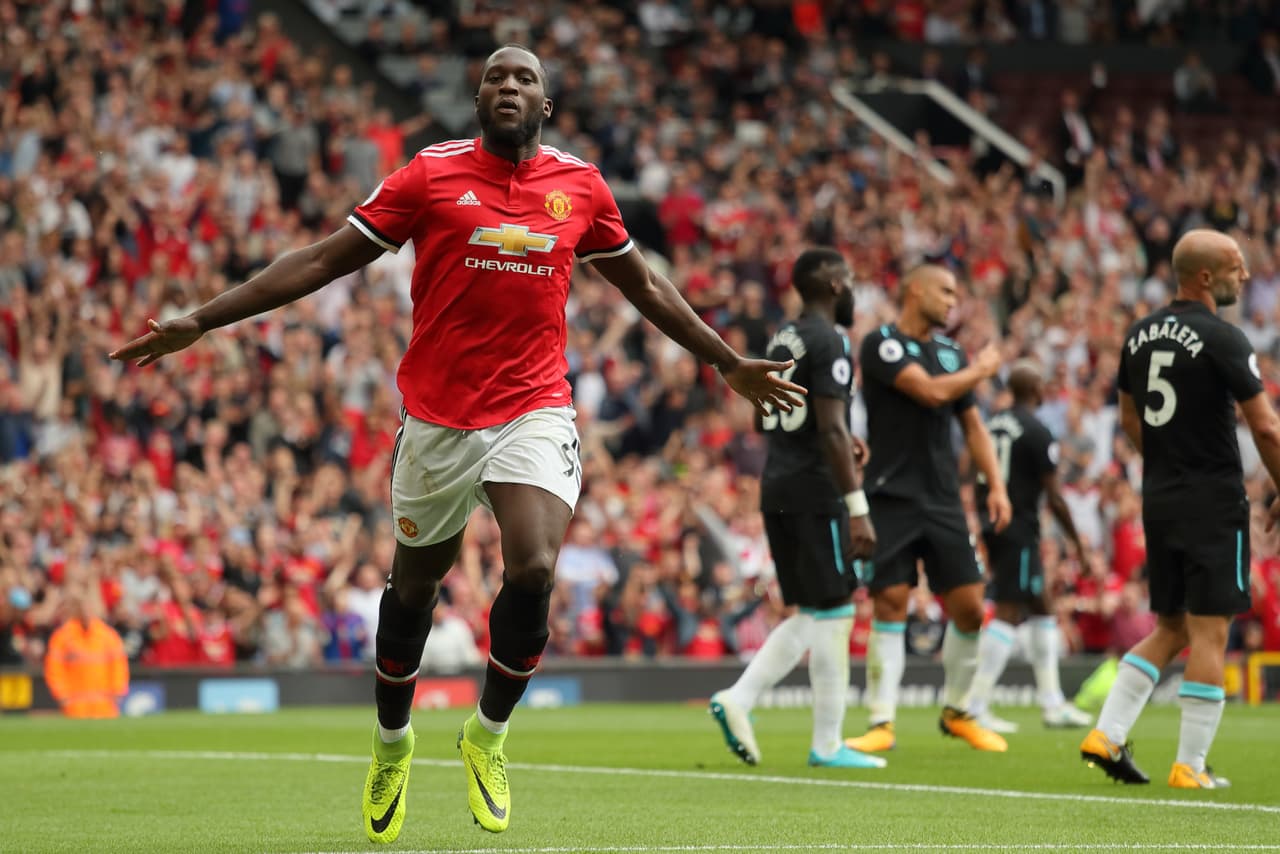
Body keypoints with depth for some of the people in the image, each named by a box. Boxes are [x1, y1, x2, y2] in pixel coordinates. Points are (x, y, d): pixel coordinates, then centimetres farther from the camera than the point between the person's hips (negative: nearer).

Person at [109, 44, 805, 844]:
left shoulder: (581, 185, 5)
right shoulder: (431, 174, -2)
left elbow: (643, 284, 21)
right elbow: (324, 260, 1)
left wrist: (730, 365, 25)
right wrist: (200, 322, -3)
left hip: (536, 410, 1)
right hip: (437, 417, 0)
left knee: (534, 572, -19)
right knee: (415, 584, 11)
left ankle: (488, 736, 6)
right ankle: (393, 744, 36)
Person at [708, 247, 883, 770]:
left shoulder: (781, 341, 16)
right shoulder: (828, 342, -12)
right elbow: (831, 431, -19)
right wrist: (857, 508, -20)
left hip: (775, 486, 9)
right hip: (814, 489, -9)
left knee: (812, 617, 14)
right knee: (832, 614, -2)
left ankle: (737, 699, 2)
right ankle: (827, 744, 1)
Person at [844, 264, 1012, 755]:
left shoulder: (951, 352, 14)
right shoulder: (881, 344, -6)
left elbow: (972, 424, 18)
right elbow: (930, 391, -18)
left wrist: (996, 485, 8)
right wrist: (982, 370, -2)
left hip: (943, 500, 6)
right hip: (891, 497, -6)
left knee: (968, 608, 1)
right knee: (890, 602, -9)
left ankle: (956, 712, 19)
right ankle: (882, 723, -5)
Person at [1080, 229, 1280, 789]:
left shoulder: (1140, 335, 9)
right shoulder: (1221, 339, -13)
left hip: (1159, 499, 7)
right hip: (1214, 502, -7)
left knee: (1170, 630, 17)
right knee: (1209, 634, -1)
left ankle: (1107, 736, 8)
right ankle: (1191, 767, 0)